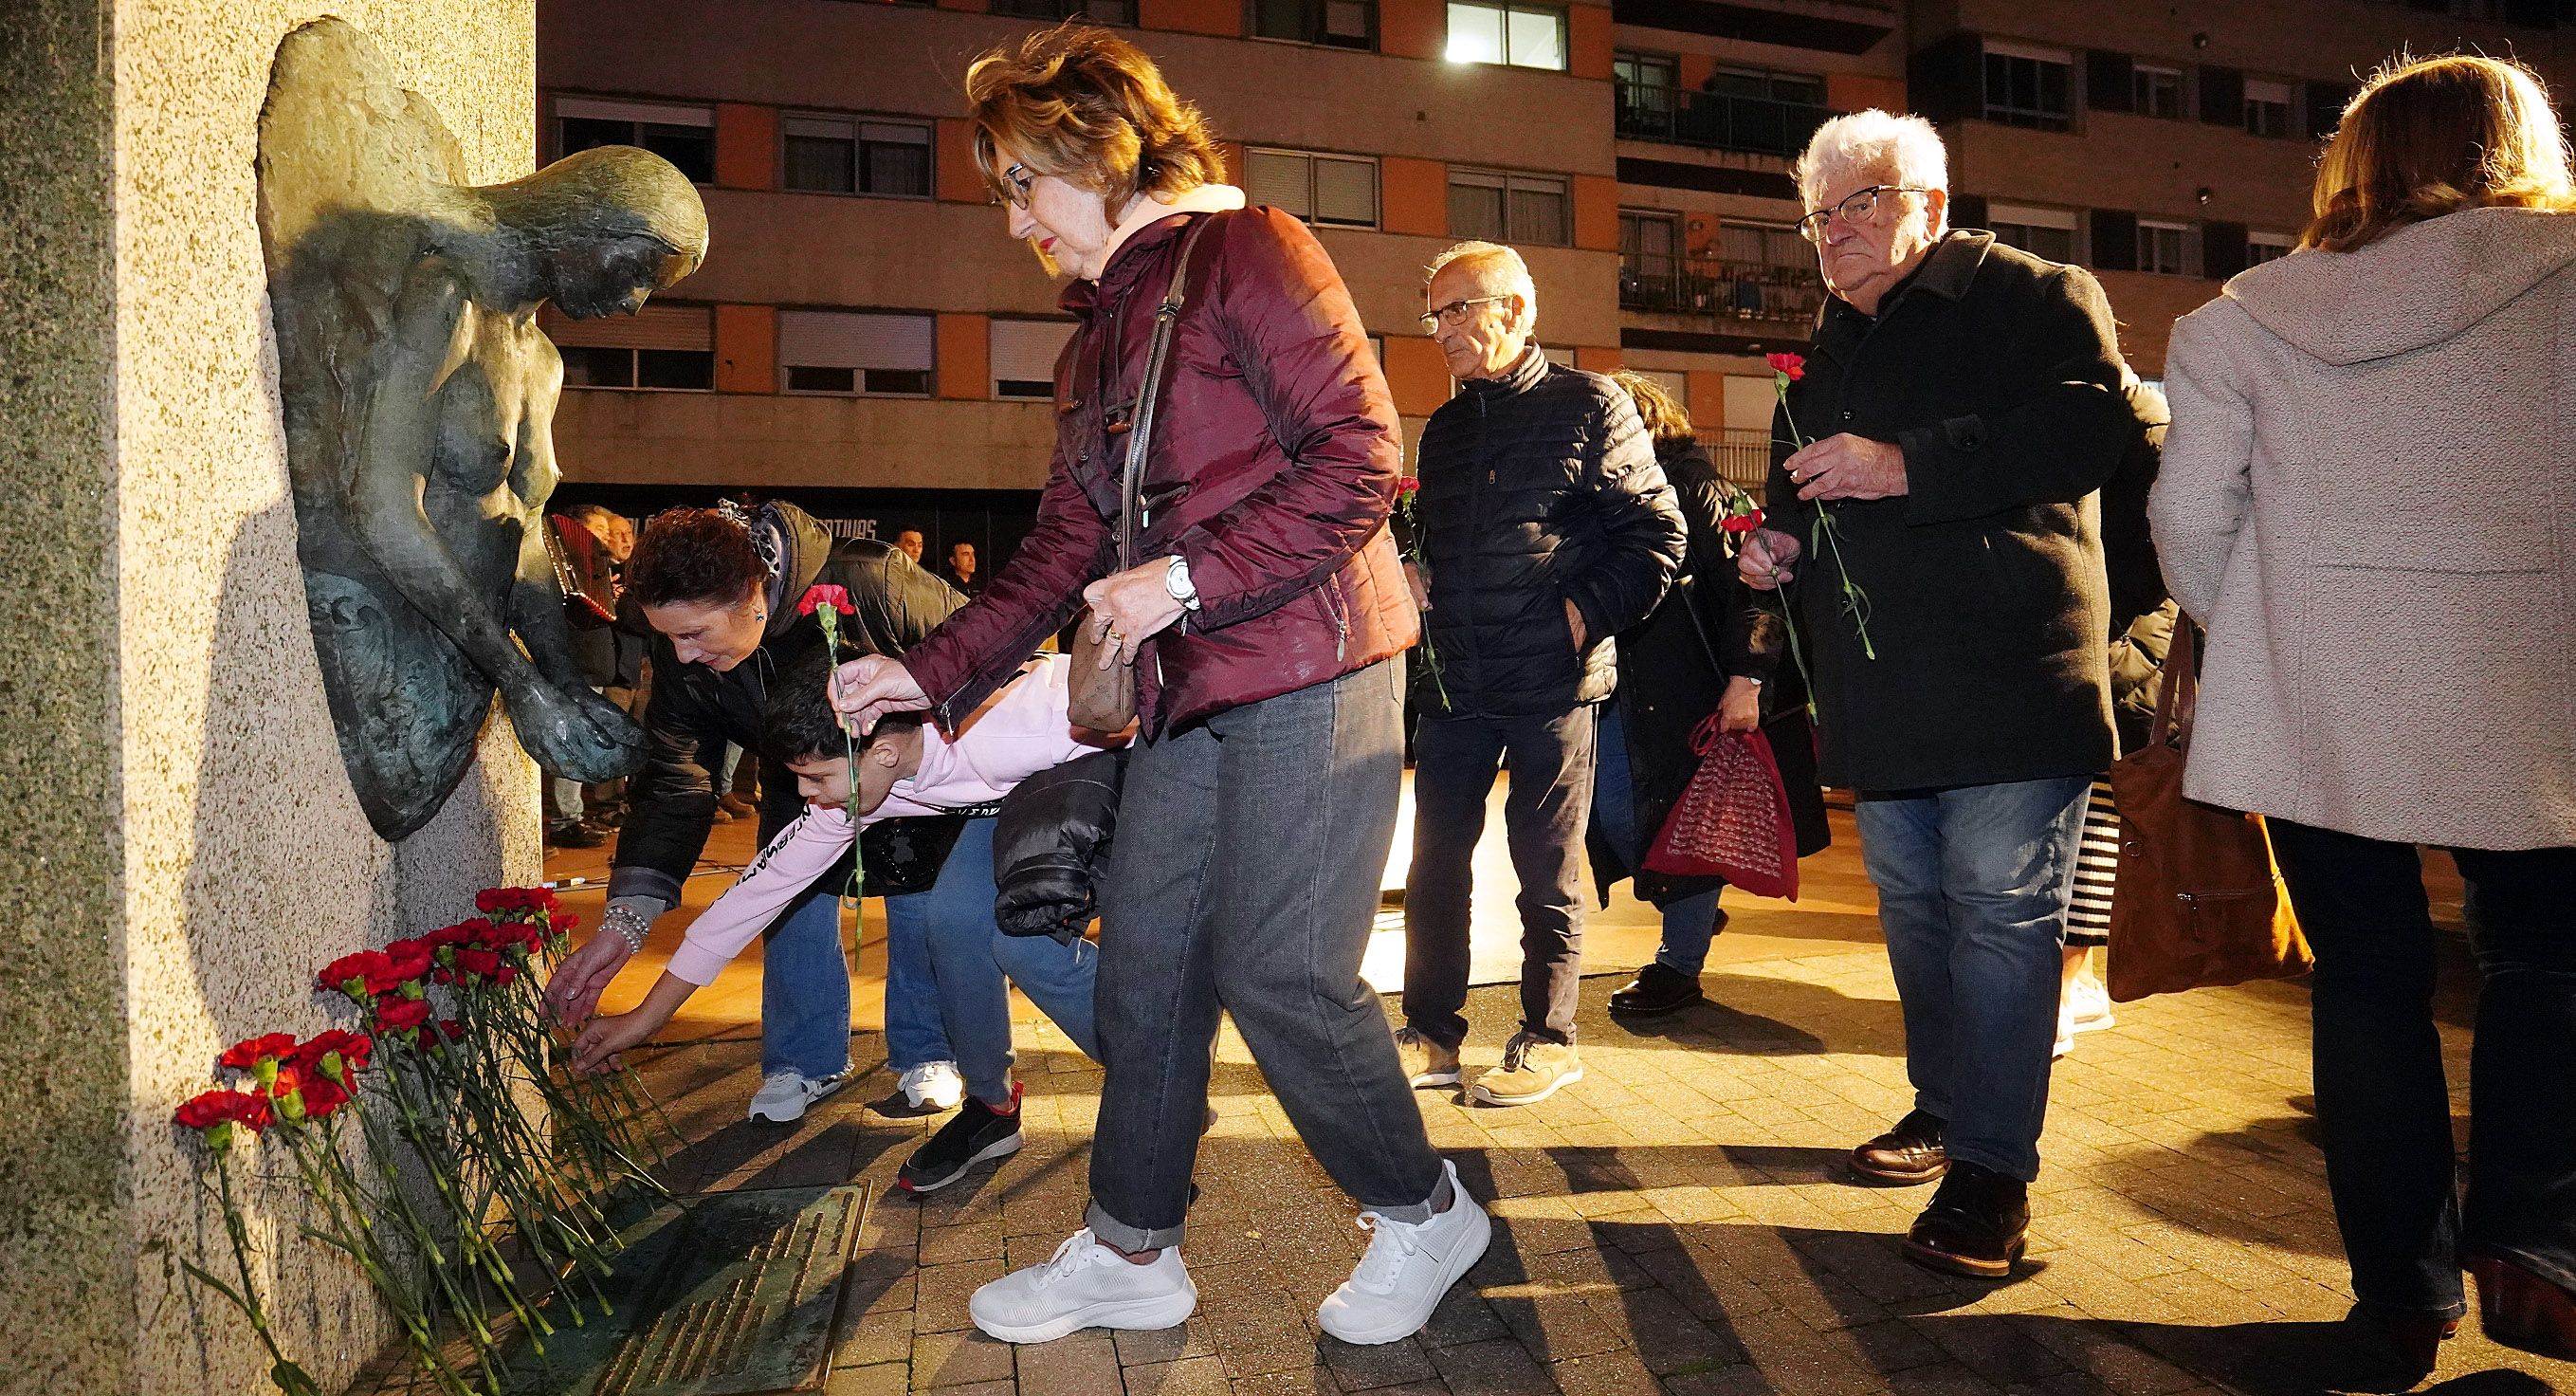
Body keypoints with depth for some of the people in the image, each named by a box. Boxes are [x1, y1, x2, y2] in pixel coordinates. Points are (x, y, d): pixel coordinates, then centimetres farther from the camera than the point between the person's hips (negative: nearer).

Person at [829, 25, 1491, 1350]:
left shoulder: (1248, 251, -6)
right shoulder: (1097, 334, 20)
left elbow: (1359, 457, -15)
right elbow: (1063, 547, 20)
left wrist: (1186, 578, -16)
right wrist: (930, 673, 12)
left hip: (1306, 669, -8)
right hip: (1190, 690, 9)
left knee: (1277, 973, -6)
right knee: (1144, 962, 9)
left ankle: (1423, 1214, 19)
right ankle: (1130, 1254, 25)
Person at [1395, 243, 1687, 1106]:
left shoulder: (1590, 407, -2)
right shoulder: (1444, 429, 16)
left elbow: (1658, 532, -5)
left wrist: (1587, 612, -13)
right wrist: (1427, 616, 6)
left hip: (1552, 680, -5)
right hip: (1456, 682, 6)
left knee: (1547, 867, 4)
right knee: (1435, 861, 7)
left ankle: (1549, 1040, 18)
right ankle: (1430, 1035, 19)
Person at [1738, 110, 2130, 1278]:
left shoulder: (2035, 297, 0)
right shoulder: (1827, 351, 21)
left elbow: (2087, 427, -17)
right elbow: (1804, 488, 30)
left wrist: (1909, 466, -23)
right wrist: (1778, 544, 8)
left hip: (2009, 676, -7)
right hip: (1879, 687, 7)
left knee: (1999, 910, -6)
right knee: (1913, 905, 13)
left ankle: (1991, 1166, 3)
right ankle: (1943, 1107, 29)